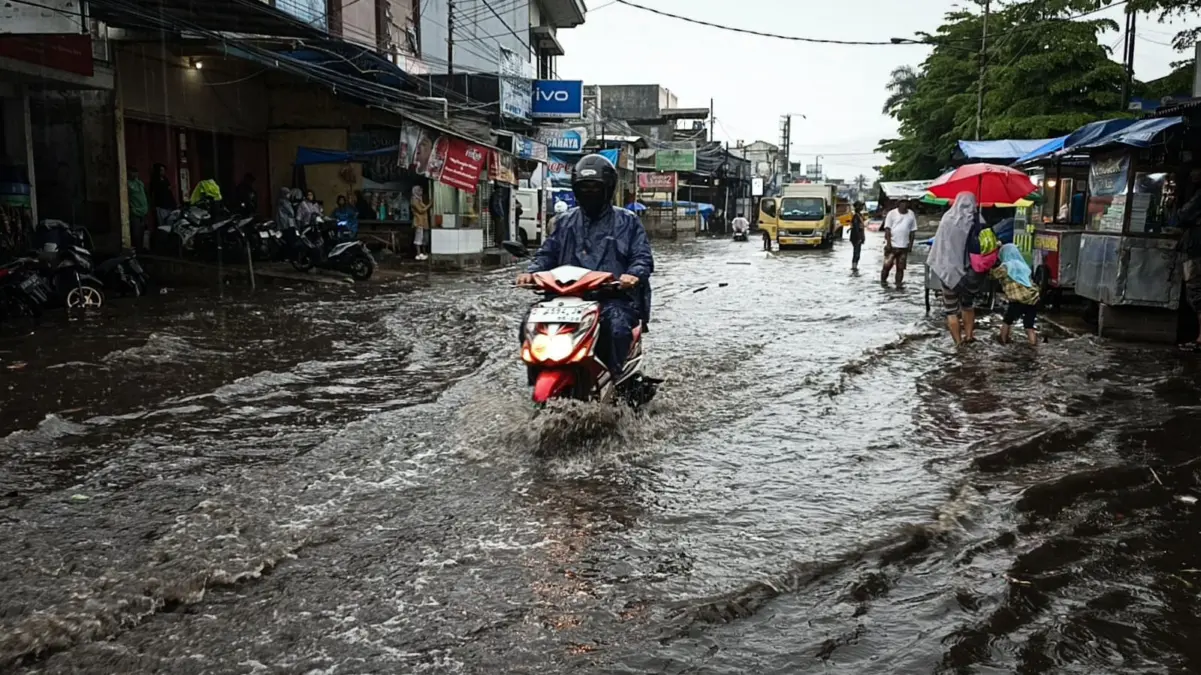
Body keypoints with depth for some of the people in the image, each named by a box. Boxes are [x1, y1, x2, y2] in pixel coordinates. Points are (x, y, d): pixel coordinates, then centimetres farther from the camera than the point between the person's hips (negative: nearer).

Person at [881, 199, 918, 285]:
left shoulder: (911, 214, 7)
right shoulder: (892, 213, -2)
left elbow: (912, 230, 11)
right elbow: (887, 229, -5)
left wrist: (910, 243, 4)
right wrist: (888, 243, -12)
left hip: (904, 246, 3)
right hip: (892, 245, -3)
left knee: (900, 267, 4)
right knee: (887, 265, -3)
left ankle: (898, 284, 9)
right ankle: (883, 281, 13)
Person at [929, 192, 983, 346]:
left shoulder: (947, 219, -7)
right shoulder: (977, 221, -6)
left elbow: (938, 245, -6)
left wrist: (935, 264, 3)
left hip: (949, 270, -2)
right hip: (969, 271, 2)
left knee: (951, 308, 5)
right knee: (968, 304, 23)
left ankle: (958, 342, 3)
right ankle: (969, 335, 25)